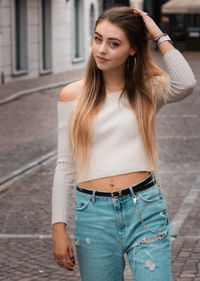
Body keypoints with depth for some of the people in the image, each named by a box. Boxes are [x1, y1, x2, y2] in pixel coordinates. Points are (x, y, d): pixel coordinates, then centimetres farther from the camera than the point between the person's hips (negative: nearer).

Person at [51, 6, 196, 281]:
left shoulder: (149, 89, 3)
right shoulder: (72, 95, 5)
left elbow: (186, 84, -22)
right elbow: (65, 166, 7)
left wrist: (159, 36, -11)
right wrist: (59, 228, 3)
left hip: (144, 210, -1)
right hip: (93, 215, 1)